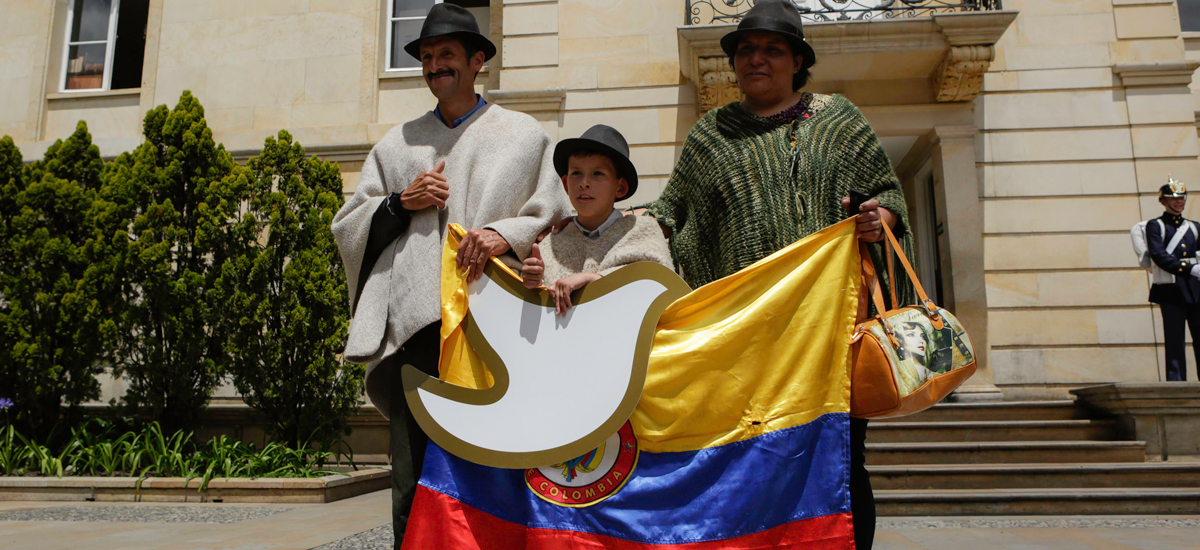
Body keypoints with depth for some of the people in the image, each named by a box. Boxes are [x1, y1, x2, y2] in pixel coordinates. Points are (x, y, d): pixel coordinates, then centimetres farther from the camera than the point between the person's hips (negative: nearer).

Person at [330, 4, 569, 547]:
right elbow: (347, 226, 21)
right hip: (414, 325, 2)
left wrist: (506, 233, -10)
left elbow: (553, 219, 10)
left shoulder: (524, 134, 17)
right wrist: (401, 203, 3)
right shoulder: (397, 144, 24)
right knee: (414, 478, -4)